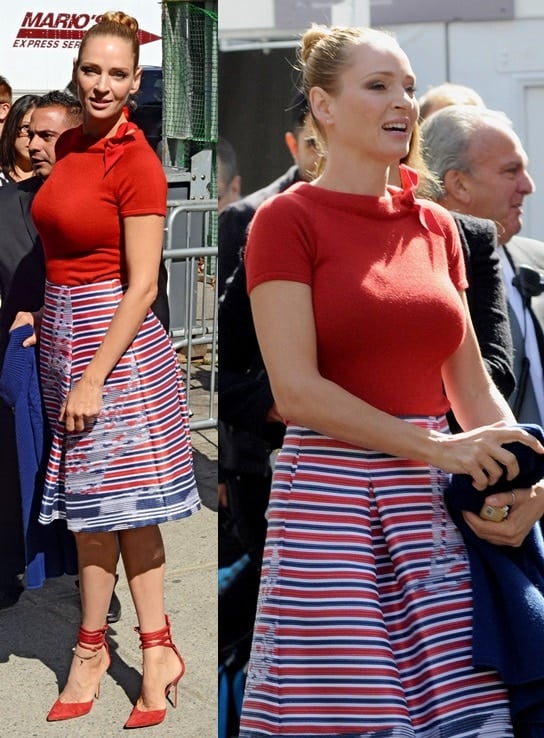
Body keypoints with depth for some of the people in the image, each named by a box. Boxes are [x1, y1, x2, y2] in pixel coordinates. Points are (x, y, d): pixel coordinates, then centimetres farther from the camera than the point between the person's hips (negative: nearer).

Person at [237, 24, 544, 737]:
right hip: (330, 497, -5)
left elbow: (473, 386, 12)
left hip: (433, 505, 5)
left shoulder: (435, 224, 13)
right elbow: (297, 390, -12)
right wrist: (437, 446, -13)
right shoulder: (287, 219, -3)